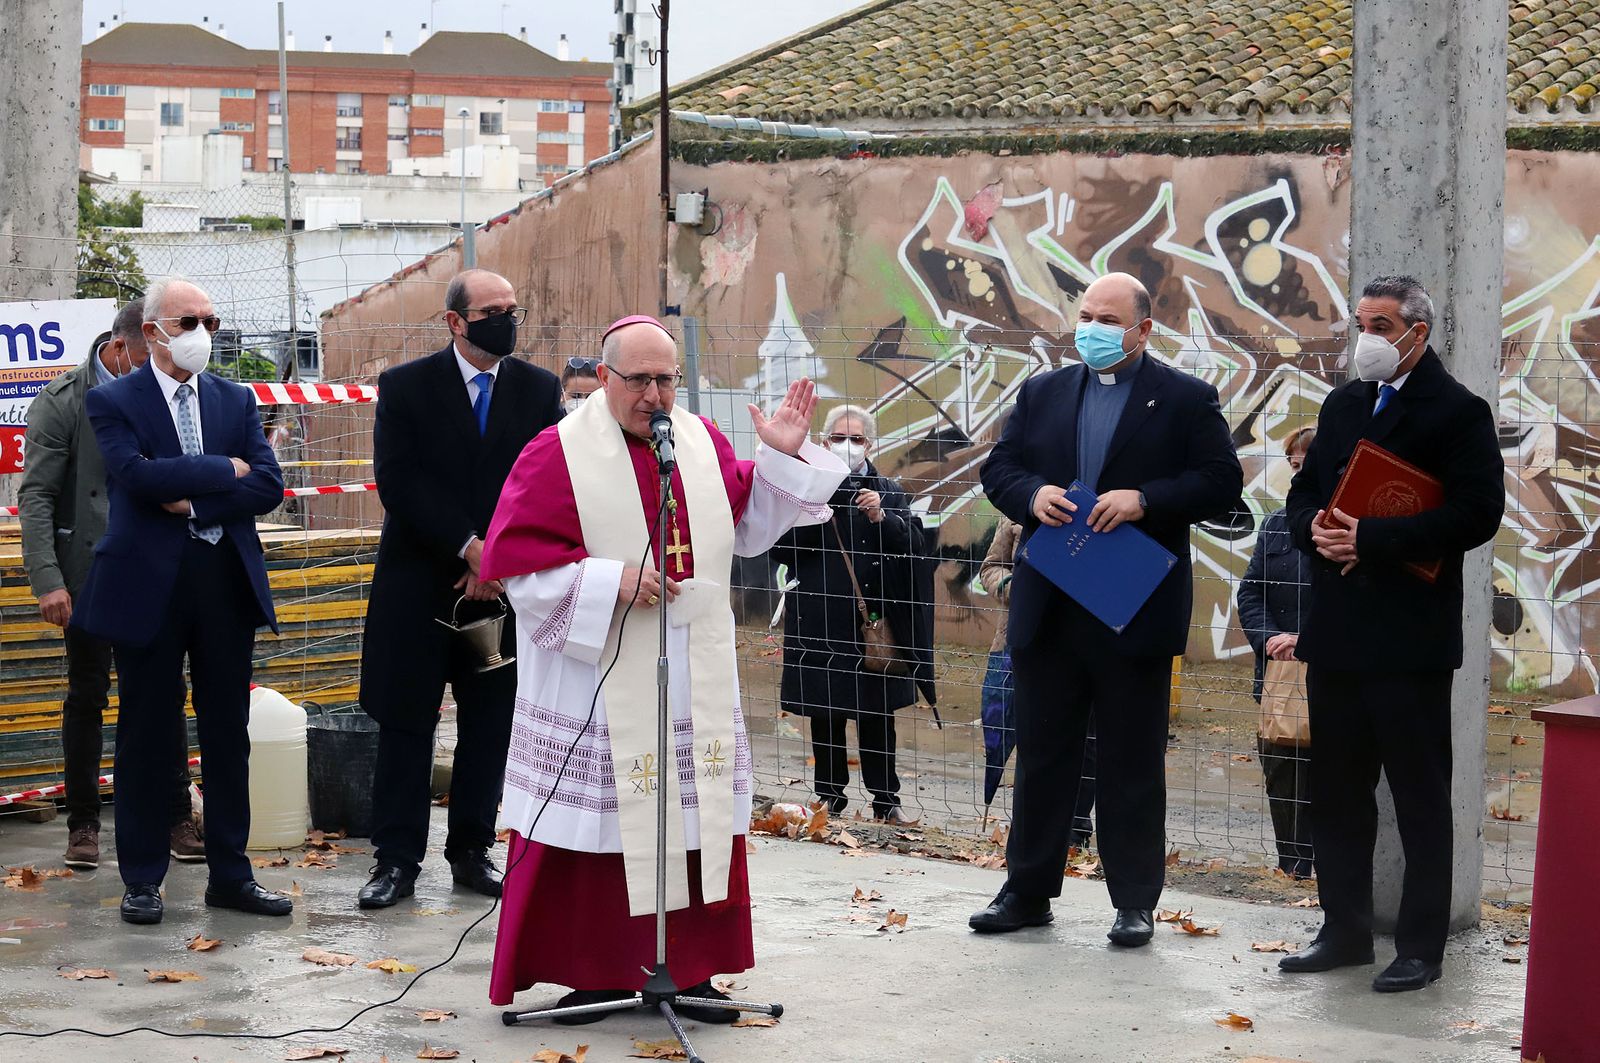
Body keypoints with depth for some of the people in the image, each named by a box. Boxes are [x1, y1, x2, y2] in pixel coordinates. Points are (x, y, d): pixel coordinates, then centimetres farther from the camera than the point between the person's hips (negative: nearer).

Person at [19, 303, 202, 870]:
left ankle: (176, 818, 11)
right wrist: (48, 581, -17)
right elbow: (35, 497, -8)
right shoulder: (61, 402, -6)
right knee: (87, 698, 5)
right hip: (90, 574, -3)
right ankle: (83, 823, 13)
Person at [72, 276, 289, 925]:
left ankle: (230, 876, 16)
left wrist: (193, 501, -13)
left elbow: (269, 487, -1)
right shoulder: (112, 401, -1)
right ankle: (142, 880, 13)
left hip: (226, 582, 4)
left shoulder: (235, 400, 11)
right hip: (149, 584, -4)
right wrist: (225, 469, -11)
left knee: (228, 732, 8)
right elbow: (138, 475, -19)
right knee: (147, 735, 4)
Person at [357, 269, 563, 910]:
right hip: (420, 584, -2)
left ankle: (471, 853, 17)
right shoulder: (405, 387, -2)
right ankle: (397, 861, 7)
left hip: (506, 585, 2)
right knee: (405, 724, 1)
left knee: (491, 724, 6)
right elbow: (398, 484, -11)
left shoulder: (539, 390, 5)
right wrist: (468, 548, -17)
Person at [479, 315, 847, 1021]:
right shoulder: (557, 455, -8)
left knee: (698, 820, 6)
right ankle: (590, 972, 9)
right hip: (597, 679, -5)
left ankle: (686, 967, 16)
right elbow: (514, 558, -11)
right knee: (596, 823, -2)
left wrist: (782, 457, 2)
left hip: (694, 682, 5)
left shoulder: (703, 441, 8)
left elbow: (748, 530, 15)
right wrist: (611, 580, -18)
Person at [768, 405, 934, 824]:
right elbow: (779, 550, 1)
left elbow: (915, 545, 1)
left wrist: (881, 517, -13)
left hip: (876, 620, 1)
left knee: (878, 716, 5)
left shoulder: (889, 492, 10)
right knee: (825, 714, 5)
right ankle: (830, 793, 17)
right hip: (821, 622, -1)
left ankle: (885, 798, 13)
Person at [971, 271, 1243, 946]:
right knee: (1041, 755, 9)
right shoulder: (1042, 394, 13)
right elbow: (997, 468, 12)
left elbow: (1221, 481, -7)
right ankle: (1028, 891, 18)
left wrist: (1145, 500, -19)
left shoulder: (1186, 400, 1)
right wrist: (1032, 494, -10)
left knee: (1132, 762, 3)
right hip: (1048, 608, 4)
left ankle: (1135, 902, 11)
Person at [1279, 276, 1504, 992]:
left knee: (1420, 798, 1)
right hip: (1336, 631, 7)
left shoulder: (1459, 412, -6)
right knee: (1336, 791, 13)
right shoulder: (1343, 404, 15)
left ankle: (1421, 947, 7)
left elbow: (1477, 513, -16)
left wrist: (1373, 539, -20)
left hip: (1411, 638, -7)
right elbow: (1304, 494, 19)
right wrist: (1317, 531, -5)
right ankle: (1345, 931, 23)